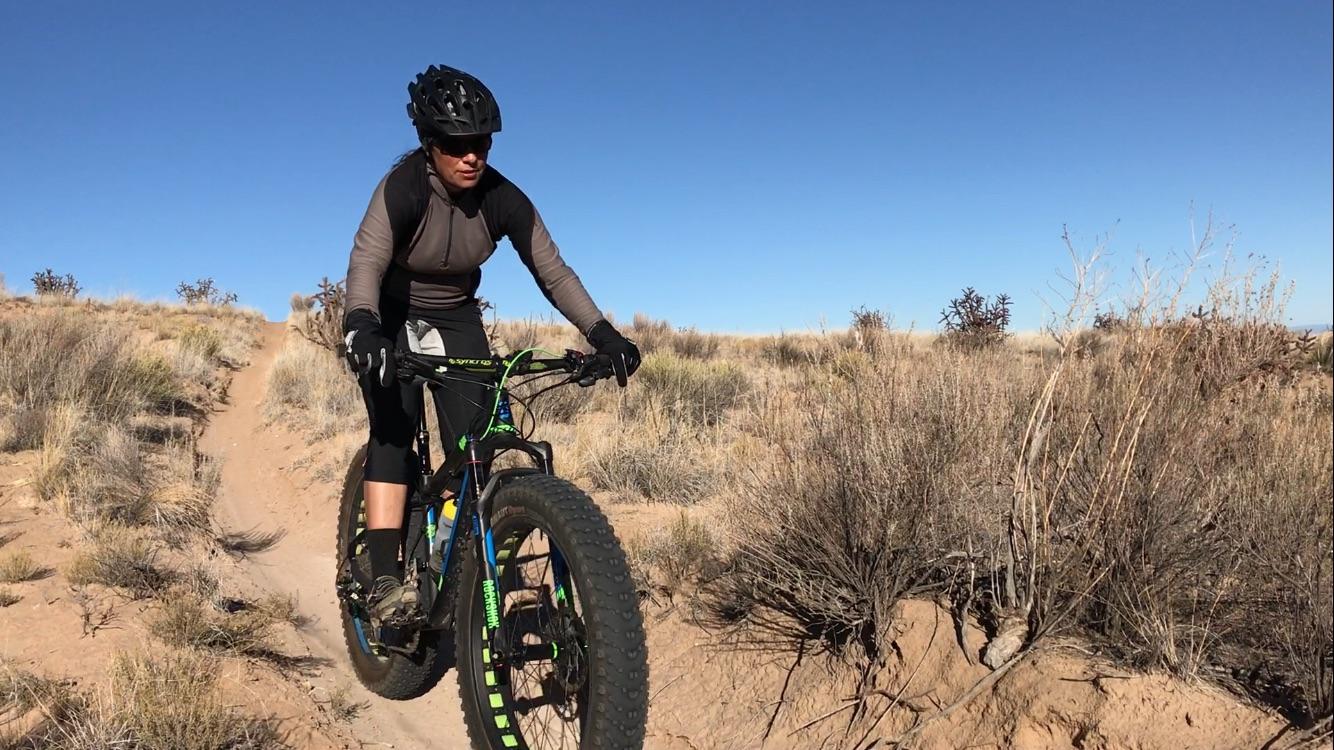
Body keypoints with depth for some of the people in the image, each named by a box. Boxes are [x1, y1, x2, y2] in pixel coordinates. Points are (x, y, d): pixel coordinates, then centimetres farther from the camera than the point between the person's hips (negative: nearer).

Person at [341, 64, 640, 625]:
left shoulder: (503, 200, -17)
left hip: (456, 320, 3)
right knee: (393, 434, -20)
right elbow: (366, 263, -38)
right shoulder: (403, 188, -26)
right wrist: (360, 326, -58)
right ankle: (385, 579, -20)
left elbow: (553, 272, -15)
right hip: (392, 319, -3)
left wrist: (602, 334, -27)